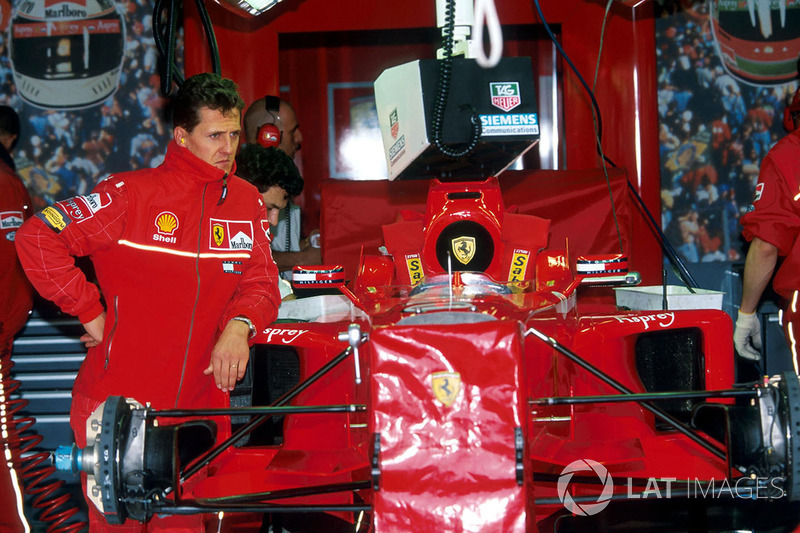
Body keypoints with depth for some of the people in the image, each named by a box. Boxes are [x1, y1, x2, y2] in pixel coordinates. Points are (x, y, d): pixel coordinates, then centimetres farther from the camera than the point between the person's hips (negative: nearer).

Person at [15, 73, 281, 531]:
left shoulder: (247, 202, 6)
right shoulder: (133, 194, -8)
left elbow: (261, 282, 6)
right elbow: (37, 237, -9)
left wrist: (239, 325, -16)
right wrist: (90, 312, -8)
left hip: (197, 404, 4)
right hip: (118, 404, -4)